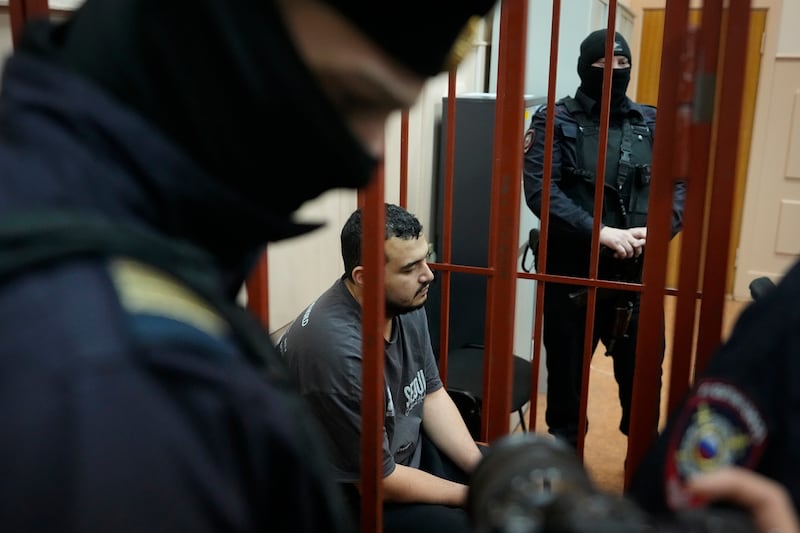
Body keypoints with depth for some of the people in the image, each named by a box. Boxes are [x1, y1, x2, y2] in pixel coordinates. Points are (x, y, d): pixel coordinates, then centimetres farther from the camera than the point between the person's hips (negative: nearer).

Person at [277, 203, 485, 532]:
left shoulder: (407, 303, -9)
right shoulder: (337, 351, -34)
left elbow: (432, 395, 3)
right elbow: (378, 482, -25)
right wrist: (471, 495, -14)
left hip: (407, 449, 8)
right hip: (348, 492, -7)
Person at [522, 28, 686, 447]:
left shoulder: (652, 124, 8)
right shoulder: (555, 122, -3)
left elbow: (679, 187, 6)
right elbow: (540, 191, -15)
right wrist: (598, 232, -23)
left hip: (638, 273, 3)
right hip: (571, 272, -2)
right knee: (566, 370, 12)